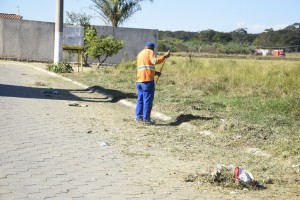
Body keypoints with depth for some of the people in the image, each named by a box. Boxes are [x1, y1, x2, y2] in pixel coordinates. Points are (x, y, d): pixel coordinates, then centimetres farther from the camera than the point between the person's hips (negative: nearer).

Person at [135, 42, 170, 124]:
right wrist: (164, 56, -16)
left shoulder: (140, 54, 25)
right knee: (148, 100, -4)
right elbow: (155, 61, -18)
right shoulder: (150, 52, 0)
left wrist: (155, 72, 27)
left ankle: (139, 116, 15)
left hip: (139, 80, 8)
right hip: (148, 80, -8)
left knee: (140, 99, 14)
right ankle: (146, 118, -4)